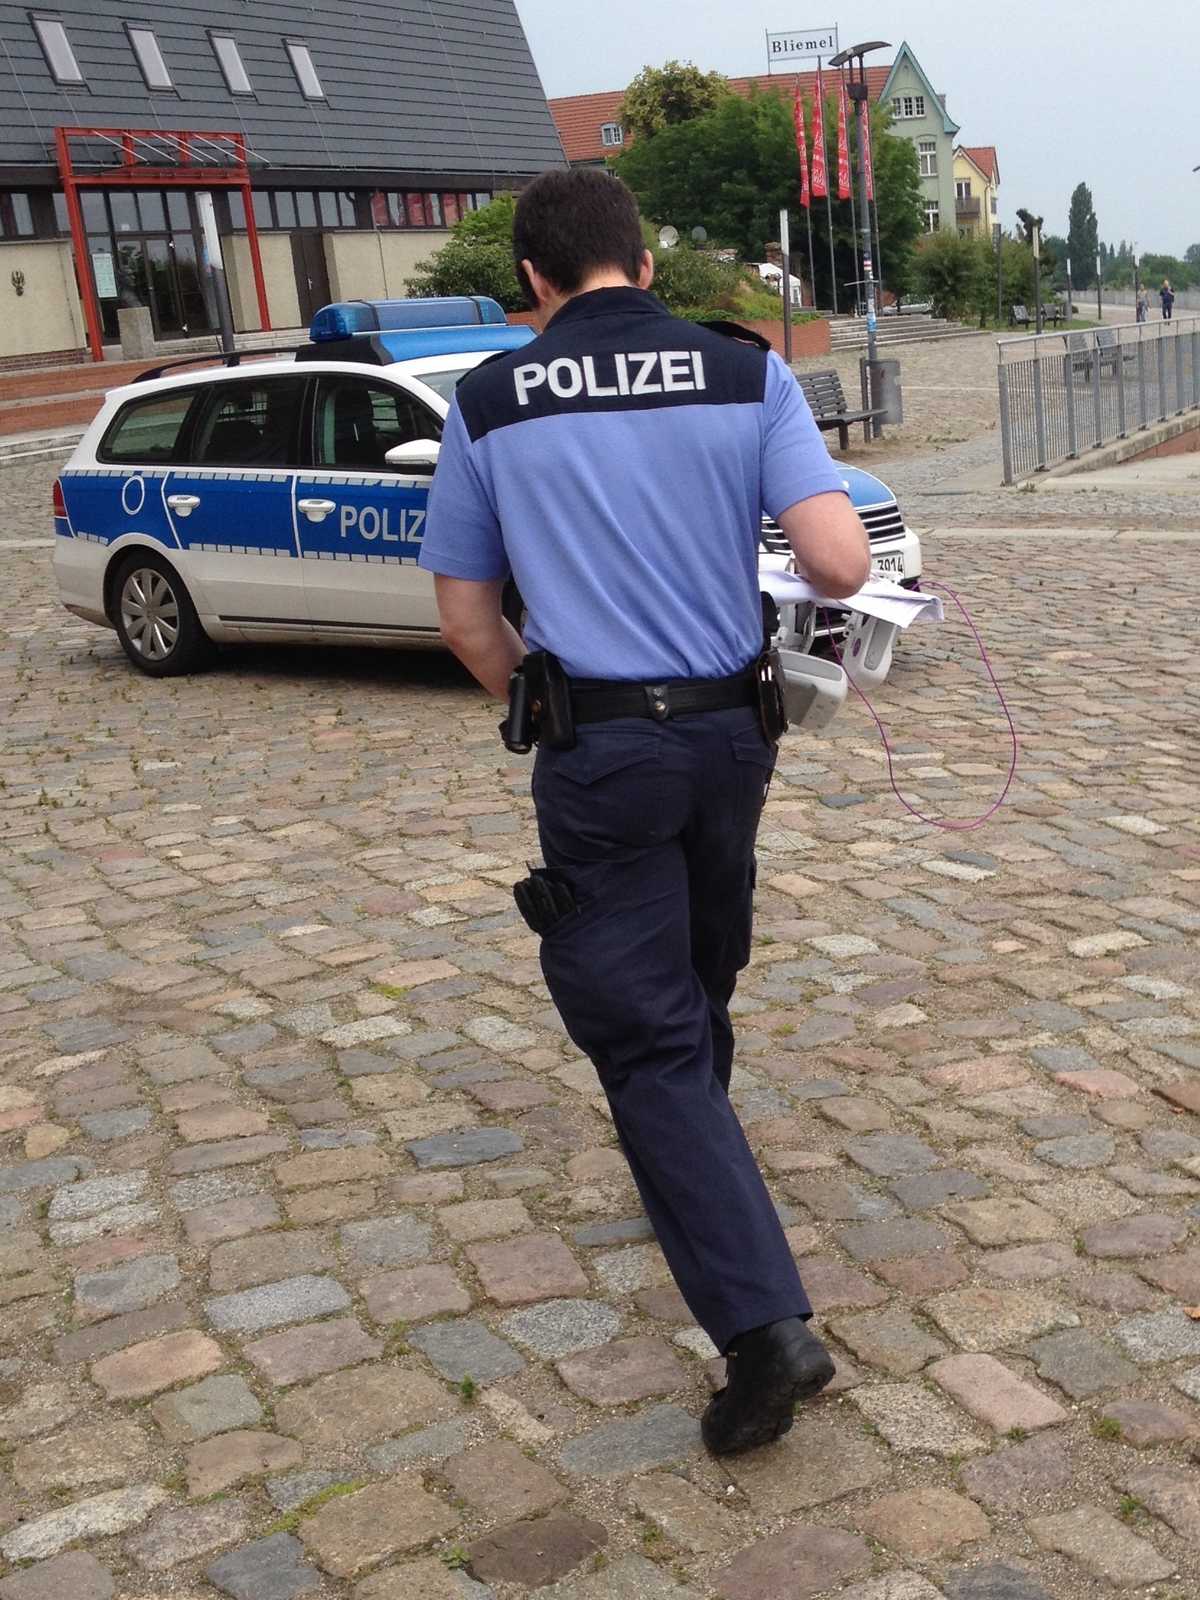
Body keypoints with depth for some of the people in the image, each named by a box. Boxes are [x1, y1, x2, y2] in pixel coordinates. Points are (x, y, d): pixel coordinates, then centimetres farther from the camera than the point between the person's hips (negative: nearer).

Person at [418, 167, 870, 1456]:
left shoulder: (489, 403, -1)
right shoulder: (748, 375, -1)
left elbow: (467, 619, 4)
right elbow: (840, 566, -12)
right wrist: (780, 533, 12)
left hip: (597, 752, -3)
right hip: (728, 732, 3)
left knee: (643, 1040, -1)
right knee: (698, 993, 24)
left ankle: (763, 1323, -9)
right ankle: (688, 1191, 45)